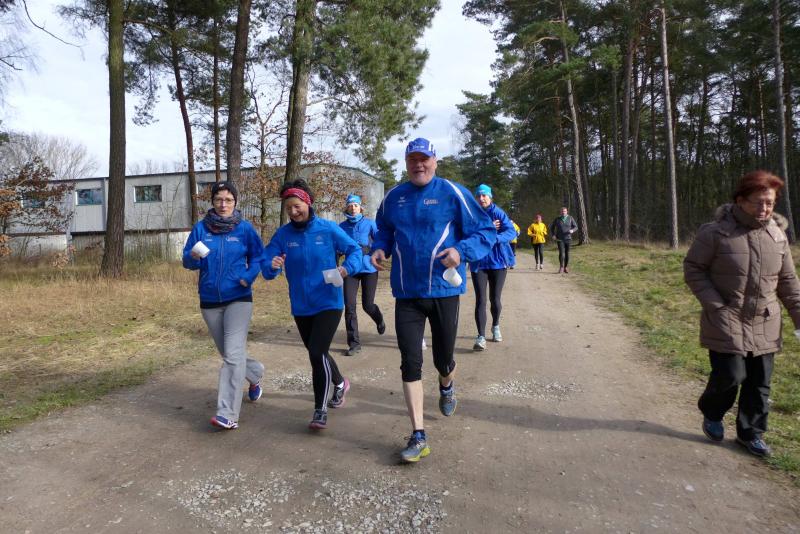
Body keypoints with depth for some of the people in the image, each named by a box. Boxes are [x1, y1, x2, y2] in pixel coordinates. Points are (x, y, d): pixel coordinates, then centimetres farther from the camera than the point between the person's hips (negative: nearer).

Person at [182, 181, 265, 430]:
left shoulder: (245, 228, -4)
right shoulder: (201, 228, 0)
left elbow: (258, 256, 5)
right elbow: (187, 261, 1)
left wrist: (248, 276, -13)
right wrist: (193, 256, -22)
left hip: (238, 299, -4)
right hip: (209, 300, 4)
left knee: (233, 355, -13)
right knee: (228, 353, 17)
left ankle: (228, 414, -10)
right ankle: (255, 373, 46)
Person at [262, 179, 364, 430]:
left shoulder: (328, 229, -9)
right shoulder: (282, 234, -3)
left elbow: (355, 250, -3)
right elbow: (266, 263, -8)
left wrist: (347, 267, -22)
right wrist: (272, 266, -31)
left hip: (328, 304, -4)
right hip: (300, 307, 4)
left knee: (317, 353, -13)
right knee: (317, 353, 19)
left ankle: (320, 410, 4)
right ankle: (340, 383, 48)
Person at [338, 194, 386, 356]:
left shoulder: (369, 223, 1)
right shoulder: (342, 226, 5)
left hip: (369, 268, -1)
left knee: (368, 305, 5)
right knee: (349, 306, -6)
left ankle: (380, 321, 42)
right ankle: (354, 343, 5)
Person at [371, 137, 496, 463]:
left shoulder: (452, 193, -5)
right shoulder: (393, 197, 7)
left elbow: (485, 231, -4)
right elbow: (384, 231, 23)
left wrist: (462, 251, -22)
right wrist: (380, 249, 1)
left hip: (444, 290, -2)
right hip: (406, 293, 3)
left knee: (443, 359, 13)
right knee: (410, 364, -2)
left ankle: (447, 387, 52)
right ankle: (418, 436, 10)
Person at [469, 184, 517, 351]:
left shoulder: (499, 213, -3)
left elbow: (511, 232, -16)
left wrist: (494, 238, -32)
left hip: (498, 261, 0)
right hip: (478, 262, 0)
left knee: (495, 299, 9)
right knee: (480, 300, -8)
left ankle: (496, 327, 35)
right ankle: (481, 337, -6)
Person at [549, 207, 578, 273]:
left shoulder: (570, 218, 1)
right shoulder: (557, 219, 0)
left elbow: (576, 227, 4)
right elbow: (552, 227, 11)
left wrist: (572, 230, -19)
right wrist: (553, 235, -2)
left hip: (568, 238, 1)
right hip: (560, 239, -1)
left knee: (567, 253, 6)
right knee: (561, 252, -15)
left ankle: (566, 267, 18)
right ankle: (561, 267, -9)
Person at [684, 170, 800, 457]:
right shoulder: (715, 232, -12)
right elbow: (693, 269, -7)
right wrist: (715, 305, -14)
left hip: (765, 326, 5)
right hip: (726, 323, -5)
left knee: (759, 383, 10)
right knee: (730, 376, -5)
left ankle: (750, 433, 29)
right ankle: (711, 413, 26)